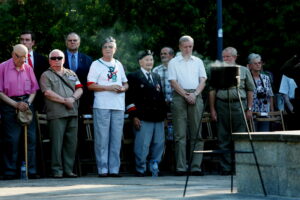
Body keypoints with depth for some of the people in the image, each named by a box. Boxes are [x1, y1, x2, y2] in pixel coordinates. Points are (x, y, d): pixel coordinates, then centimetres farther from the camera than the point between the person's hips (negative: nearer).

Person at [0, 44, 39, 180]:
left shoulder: (28, 68, 12)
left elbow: (34, 89, 15)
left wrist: (28, 102, -2)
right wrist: (15, 104, -10)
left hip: (26, 104, 4)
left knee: (31, 138, -2)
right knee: (12, 139, -7)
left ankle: (31, 171, 2)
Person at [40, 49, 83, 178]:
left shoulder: (71, 74, 22)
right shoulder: (46, 75, 7)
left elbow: (79, 89, 13)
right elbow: (47, 92, -7)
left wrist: (73, 98, -8)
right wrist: (64, 100, -11)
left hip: (72, 113, 5)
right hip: (56, 113, -5)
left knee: (71, 143, 3)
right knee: (57, 143, -7)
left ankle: (68, 170, 7)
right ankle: (57, 170, -4)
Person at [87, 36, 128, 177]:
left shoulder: (118, 65, 19)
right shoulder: (96, 64, 3)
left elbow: (125, 83, 23)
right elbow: (90, 85, -4)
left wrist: (123, 88, 0)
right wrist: (108, 87, -14)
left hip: (118, 106, 5)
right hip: (102, 106, -5)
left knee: (116, 139, 3)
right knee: (102, 139, -6)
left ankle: (114, 169, 7)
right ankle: (102, 169, -3)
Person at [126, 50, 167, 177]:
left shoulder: (156, 77, 22)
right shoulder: (133, 77, 2)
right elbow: (130, 98, -4)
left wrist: (164, 114, 16)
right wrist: (134, 116, -11)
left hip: (158, 118, 6)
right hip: (143, 118, -6)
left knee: (159, 144, 6)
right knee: (142, 146, -7)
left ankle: (154, 167, 17)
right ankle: (140, 170, 1)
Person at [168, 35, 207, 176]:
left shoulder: (198, 62, 17)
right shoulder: (174, 62, 9)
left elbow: (203, 80, 10)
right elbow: (173, 82, 0)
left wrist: (195, 94, -7)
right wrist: (186, 95, -11)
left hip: (196, 97, 2)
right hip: (179, 96, -2)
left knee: (196, 134, -1)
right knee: (180, 134, -4)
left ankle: (196, 166, -2)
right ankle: (180, 167, -5)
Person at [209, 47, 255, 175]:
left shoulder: (244, 71, 9)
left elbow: (250, 90, 8)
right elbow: (212, 91, 8)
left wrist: (249, 109, 1)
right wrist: (212, 109, 1)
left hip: (239, 105, -1)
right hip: (222, 105, 1)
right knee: (223, 139, 1)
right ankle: (225, 168, 6)